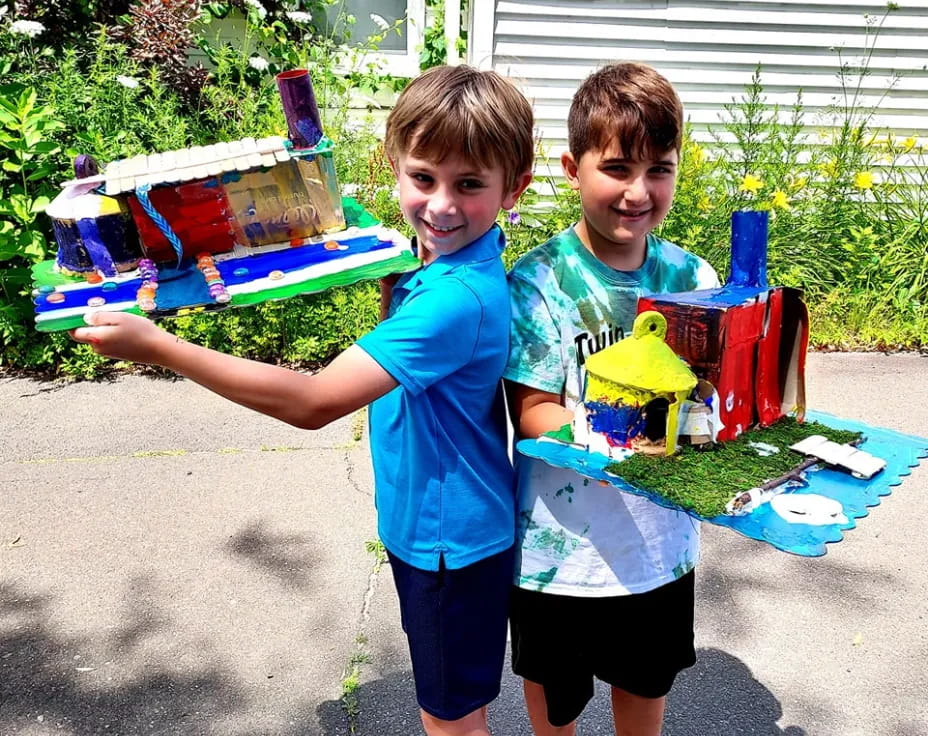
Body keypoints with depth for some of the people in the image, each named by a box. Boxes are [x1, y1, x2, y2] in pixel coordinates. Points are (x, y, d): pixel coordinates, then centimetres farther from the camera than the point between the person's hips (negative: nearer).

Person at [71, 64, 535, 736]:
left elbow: (314, 402, -34)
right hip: (426, 525, 8)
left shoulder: (458, 298, -34)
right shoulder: (449, 255, -4)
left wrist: (157, 346, -31)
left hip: (452, 539, -8)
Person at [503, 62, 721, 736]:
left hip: (662, 539, 4)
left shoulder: (693, 279, -6)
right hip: (563, 547, -3)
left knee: (648, 681, 28)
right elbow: (533, 414, -19)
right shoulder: (538, 282, -18)